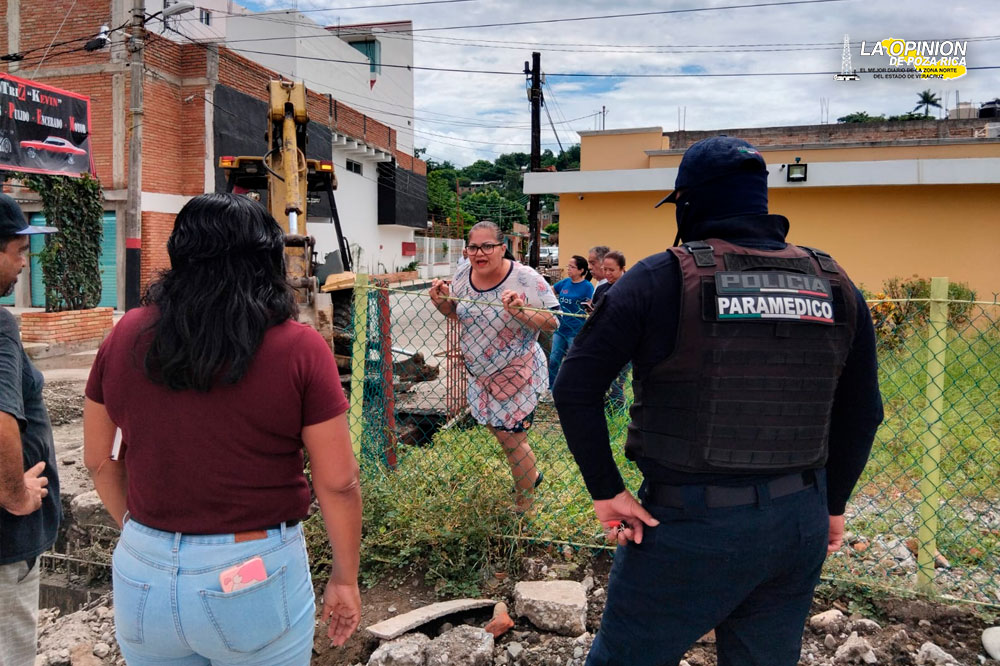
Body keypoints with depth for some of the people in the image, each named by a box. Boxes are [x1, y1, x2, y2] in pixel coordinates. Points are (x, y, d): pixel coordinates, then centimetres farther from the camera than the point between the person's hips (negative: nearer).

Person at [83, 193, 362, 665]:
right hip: (255, 580, -3)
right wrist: (345, 578, 2)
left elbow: (98, 461, 7)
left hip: (142, 575, 3)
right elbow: (338, 483, -12)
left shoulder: (127, 335, -4)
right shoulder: (298, 348, -15)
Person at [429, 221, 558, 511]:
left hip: (516, 372, -7)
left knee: (512, 441, 2)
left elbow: (552, 323, -21)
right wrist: (441, 301, -9)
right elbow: (456, 313, 12)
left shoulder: (526, 279, -22)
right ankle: (531, 474, 50)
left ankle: (524, 507, 26)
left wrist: (521, 311, -37)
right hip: (480, 371, 7)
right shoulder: (464, 276, -4)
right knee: (495, 426, 23)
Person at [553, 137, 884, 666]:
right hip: (800, 526, 5)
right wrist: (833, 505, 19)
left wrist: (606, 490, -7)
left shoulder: (661, 280, -12)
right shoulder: (836, 288, 2)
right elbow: (860, 414, 9)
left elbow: (575, 388, -14)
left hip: (691, 523, -5)